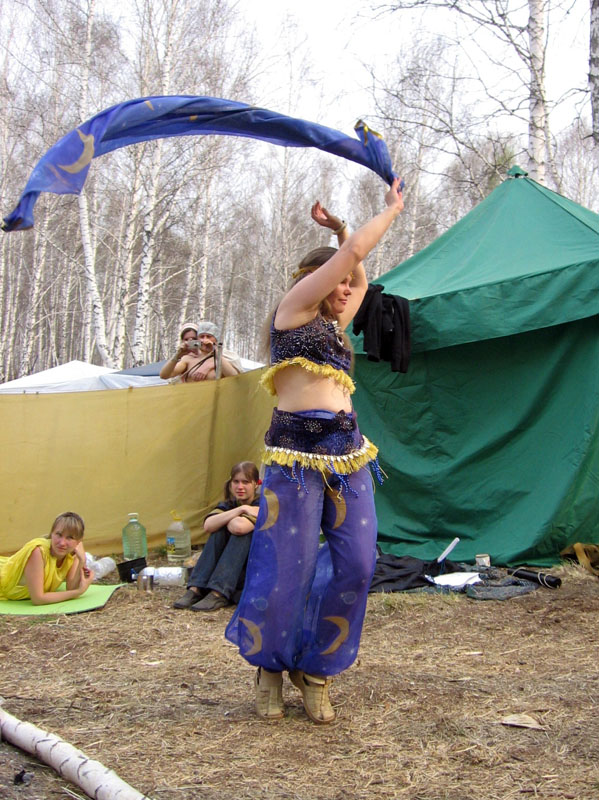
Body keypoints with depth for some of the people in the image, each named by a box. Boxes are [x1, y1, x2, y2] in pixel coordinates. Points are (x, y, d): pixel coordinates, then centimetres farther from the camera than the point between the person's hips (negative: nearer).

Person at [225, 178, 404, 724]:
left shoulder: (333, 326, 23)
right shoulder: (292, 309, 5)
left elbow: (359, 274, 40)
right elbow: (356, 251, 3)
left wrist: (340, 231, 32)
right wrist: (393, 209, 16)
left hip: (349, 454, 7)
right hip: (297, 456, -7)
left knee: (355, 564, -2)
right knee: (286, 570, -5)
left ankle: (315, 668, 15)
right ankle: (270, 666, 21)